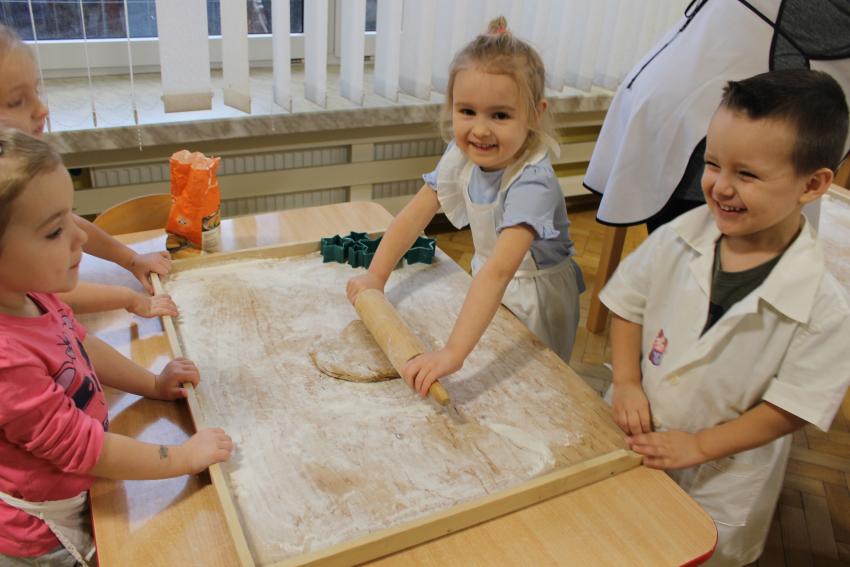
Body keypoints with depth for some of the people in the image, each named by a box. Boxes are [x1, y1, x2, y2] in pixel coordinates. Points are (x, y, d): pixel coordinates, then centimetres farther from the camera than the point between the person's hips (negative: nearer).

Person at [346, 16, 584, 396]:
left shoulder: (532, 182, -36)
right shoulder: (461, 155, -16)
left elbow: (500, 270, -48)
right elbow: (416, 213, -7)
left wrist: (453, 353, -57)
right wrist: (375, 276, -15)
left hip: (536, 294, -5)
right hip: (486, 289, 5)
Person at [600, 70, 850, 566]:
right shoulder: (678, 240, -14)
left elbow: (788, 409, -18)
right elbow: (628, 304, -1)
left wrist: (698, 445, -19)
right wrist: (627, 382, -12)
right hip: (631, 447, 3)